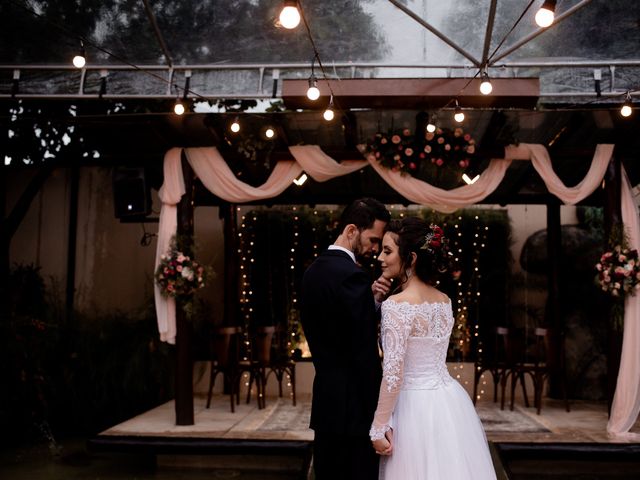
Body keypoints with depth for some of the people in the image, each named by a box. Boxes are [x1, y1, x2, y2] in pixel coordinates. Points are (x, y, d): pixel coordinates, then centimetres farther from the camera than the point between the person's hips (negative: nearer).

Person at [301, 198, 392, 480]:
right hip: (352, 406, -9)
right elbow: (364, 353, -20)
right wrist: (379, 415, -13)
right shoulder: (351, 275, -18)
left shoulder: (314, 270, 10)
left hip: (325, 402, 9)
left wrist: (370, 300, 1)